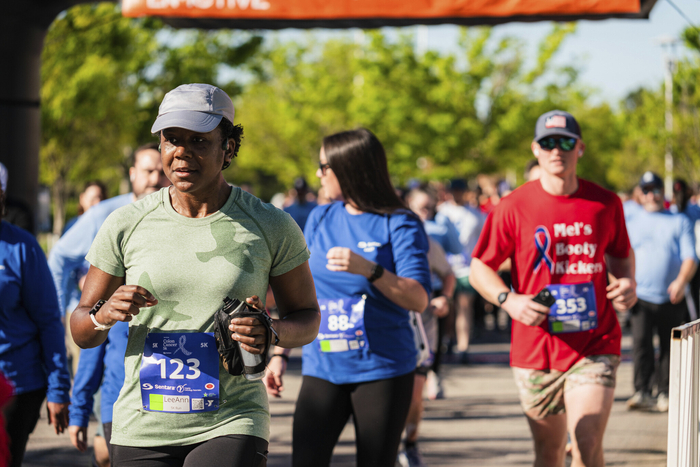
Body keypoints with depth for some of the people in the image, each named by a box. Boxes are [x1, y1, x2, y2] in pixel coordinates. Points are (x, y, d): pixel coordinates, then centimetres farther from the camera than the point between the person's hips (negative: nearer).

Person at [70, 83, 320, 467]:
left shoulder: (271, 227, -1)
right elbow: (82, 332, 8)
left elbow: (307, 318, 10)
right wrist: (105, 315, -16)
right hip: (142, 431, 2)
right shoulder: (125, 226, 1)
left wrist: (271, 333, -13)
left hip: (232, 425, -2)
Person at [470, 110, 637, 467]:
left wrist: (627, 282, -2)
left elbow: (621, 254, 20)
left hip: (594, 348, 0)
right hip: (535, 350, 0)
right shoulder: (513, 207, -3)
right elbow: (479, 269, 2)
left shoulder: (605, 203, 3)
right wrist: (509, 300, -17)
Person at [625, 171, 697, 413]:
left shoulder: (680, 222, 10)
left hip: (672, 299, 0)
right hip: (641, 296, 0)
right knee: (641, 343, -15)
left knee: (669, 348, 4)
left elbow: (690, 257, 0)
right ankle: (642, 392, -16)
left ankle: (664, 393, 13)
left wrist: (682, 281, -18)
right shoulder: (632, 224, 14)